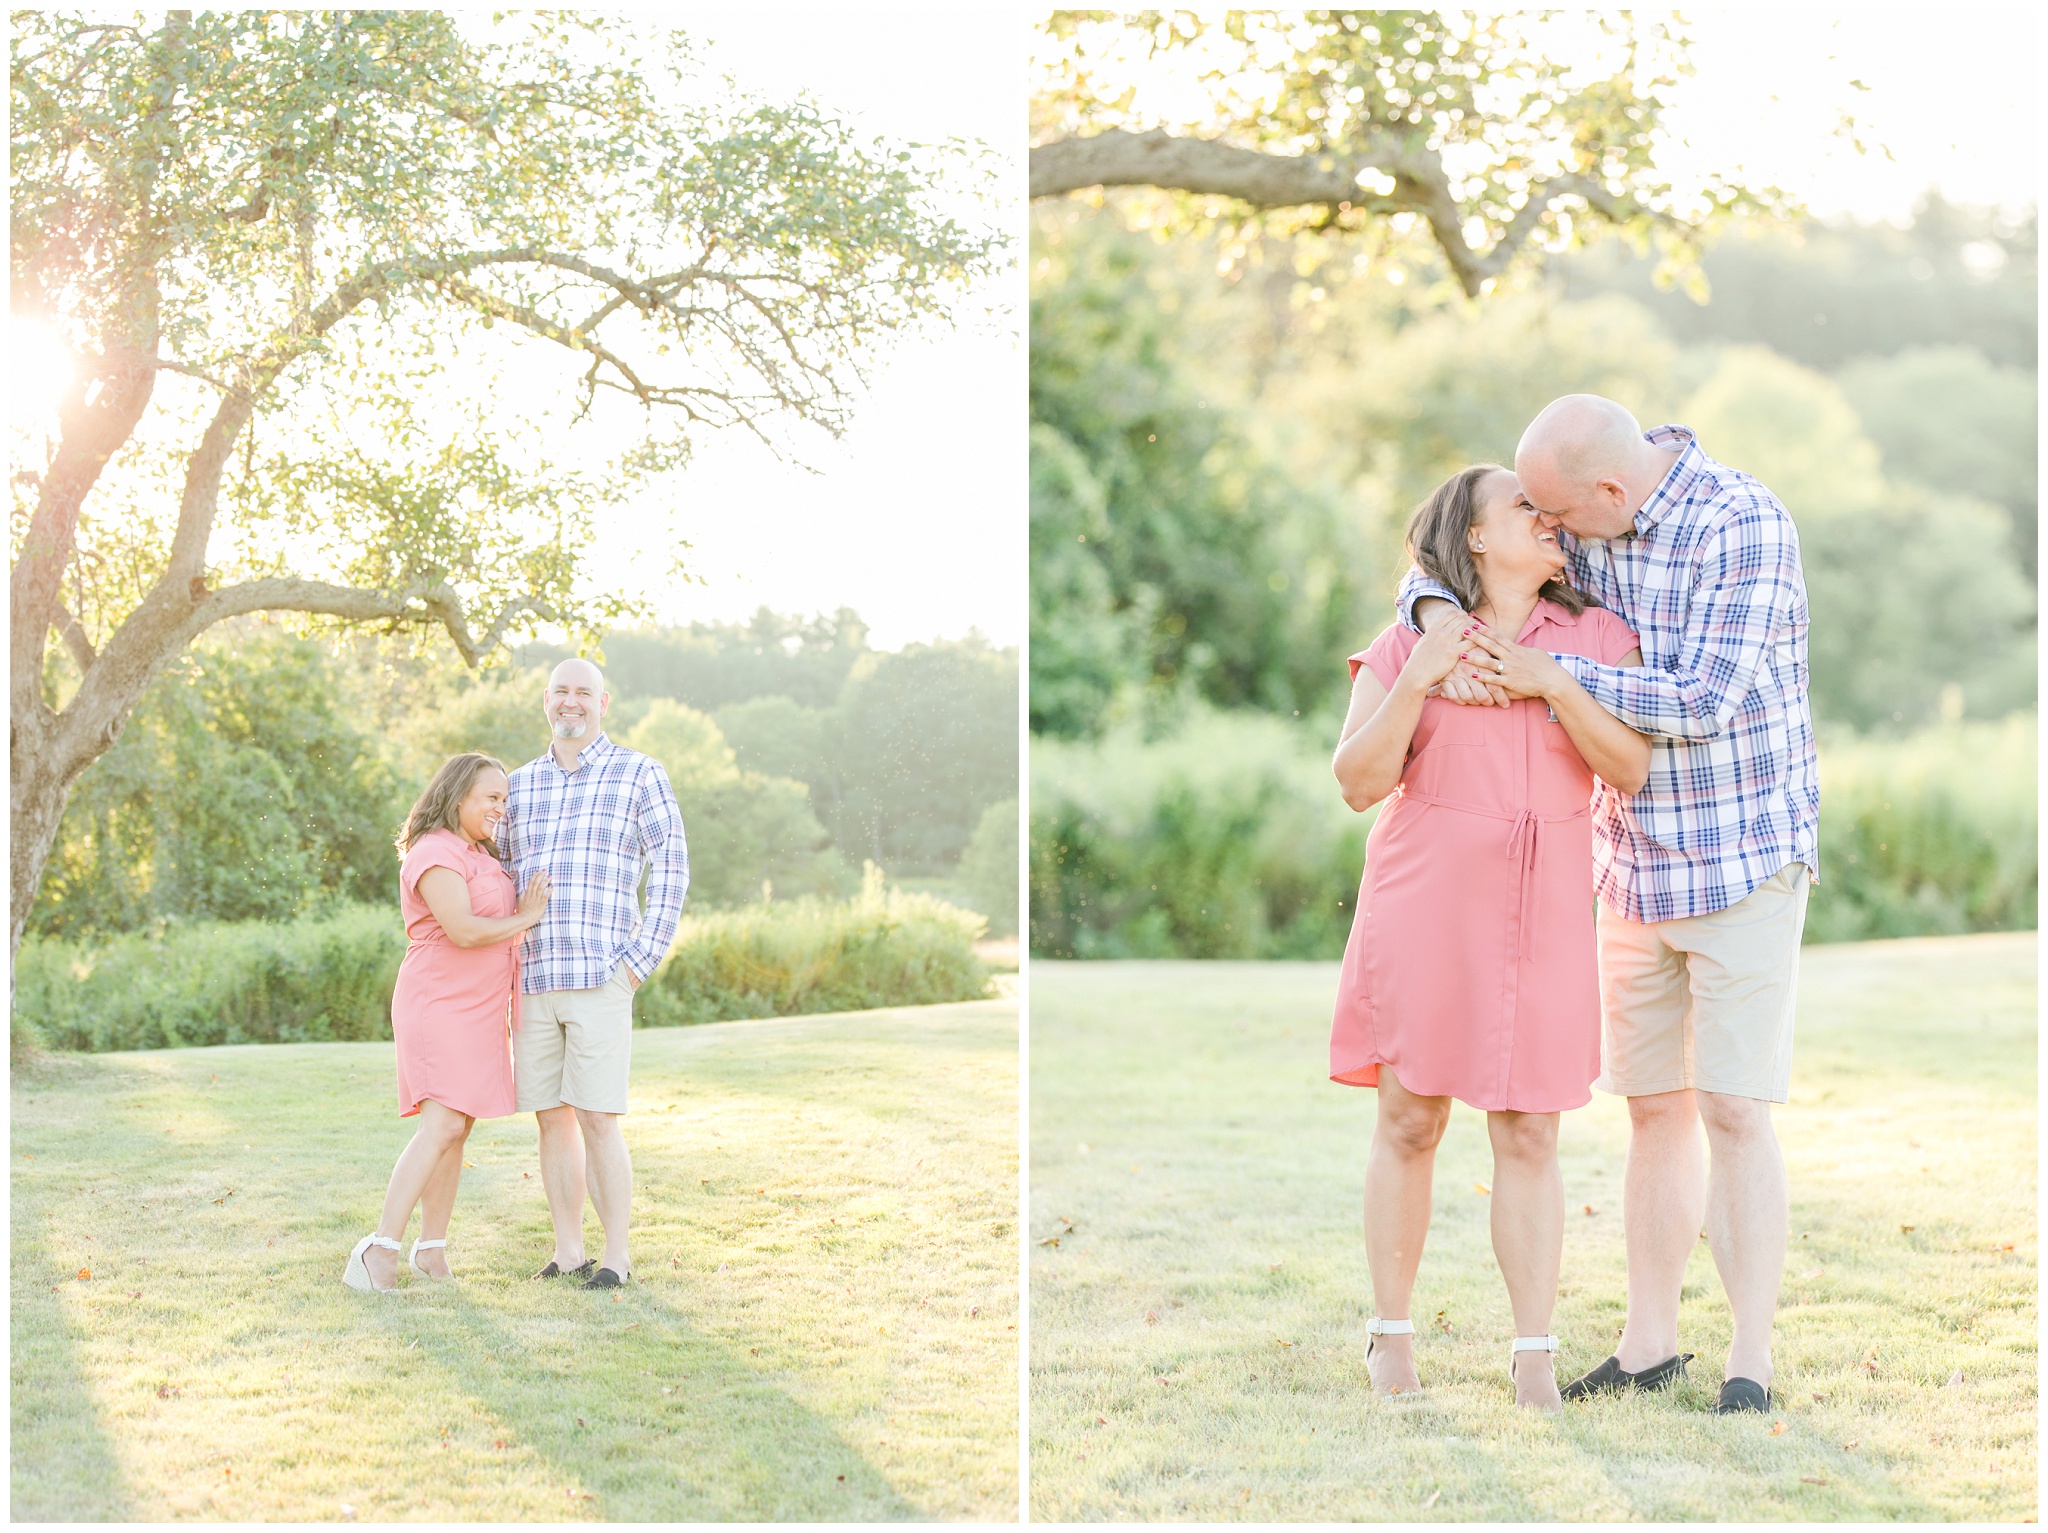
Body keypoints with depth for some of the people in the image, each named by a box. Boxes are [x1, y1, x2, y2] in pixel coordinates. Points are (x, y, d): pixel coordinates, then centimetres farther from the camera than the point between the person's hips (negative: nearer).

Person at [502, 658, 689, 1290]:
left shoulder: (638, 773, 2)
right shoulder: (521, 784, 16)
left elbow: (671, 867, -2)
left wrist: (643, 959, -8)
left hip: (601, 977, -5)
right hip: (532, 978, 5)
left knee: (596, 1118, -8)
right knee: (552, 1117, 6)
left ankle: (618, 1254, 2)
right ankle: (567, 1251, 15)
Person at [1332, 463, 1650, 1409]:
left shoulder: (1595, 636, 8)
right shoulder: (1406, 647, 3)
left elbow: (1631, 769, -2)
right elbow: (1359, 782, -3)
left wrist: (1557, 686, -15)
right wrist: (1417, 682, -15)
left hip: (1541, 914, 1)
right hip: (1424, 905, -1)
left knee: (1529, 1135, 0)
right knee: (1409, 1123, 4)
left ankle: (1533, 1357, 5)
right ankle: (1391, 1332, 16)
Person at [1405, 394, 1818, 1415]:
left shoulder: (1747, 526, -20)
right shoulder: (1583, 522, 0)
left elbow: (1703, 701, -25)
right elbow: (1442, 558, 7)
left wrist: (1544, 674, -23)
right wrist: (1441, 621, -17)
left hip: (1745, 861, -6)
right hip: (1636, 868, 6)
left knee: (1731, 1112, -7)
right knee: (1653, 1108, 10)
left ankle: (1749, 1366, 0)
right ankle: (1651, 1344, 19)